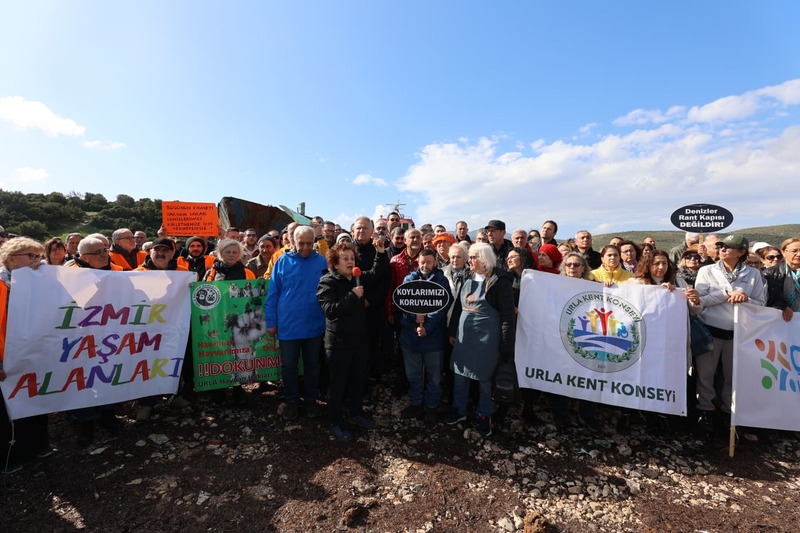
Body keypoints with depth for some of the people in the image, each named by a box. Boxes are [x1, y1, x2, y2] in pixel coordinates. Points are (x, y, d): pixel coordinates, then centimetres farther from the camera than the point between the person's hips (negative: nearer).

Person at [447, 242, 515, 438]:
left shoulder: (500, 281, -12)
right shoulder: (468, 279, 8)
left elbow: (507, 315, -13)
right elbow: (458, 307, 13)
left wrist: (505, 346, -14)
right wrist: (452, 332, 13)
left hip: (486, 337, -6)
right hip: (464, 335, 6)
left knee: (484, 377, 10)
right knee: (459, 373, 14)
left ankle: (484, 415, 31)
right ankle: (459, 410, 34)